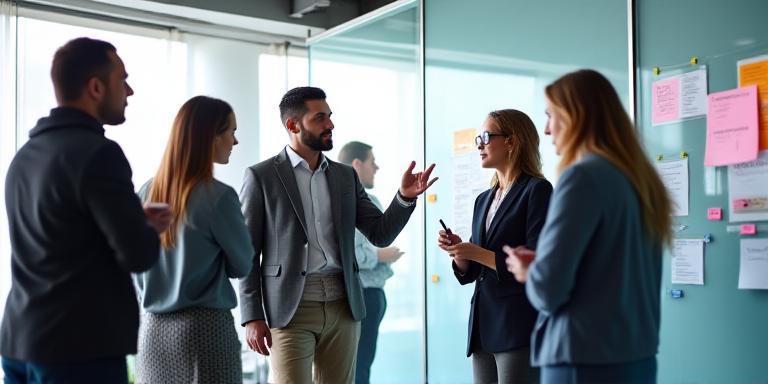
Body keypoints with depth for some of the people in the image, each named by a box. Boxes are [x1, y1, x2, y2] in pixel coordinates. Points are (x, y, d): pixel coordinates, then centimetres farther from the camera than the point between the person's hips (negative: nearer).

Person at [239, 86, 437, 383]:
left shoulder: (346, 176, 13)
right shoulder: (261, 176, 0)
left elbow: (381, 234, 9)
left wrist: (405, 197, -8)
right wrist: (252, 317, -7)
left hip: (343, 306, 4)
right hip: (289, 308, -4)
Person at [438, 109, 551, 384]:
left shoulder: (536, 190, -5)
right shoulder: (483, 200, 17)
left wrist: (479, 254, -13)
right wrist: (458, 253, 0)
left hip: (519, 326, -7)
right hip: (484, 326, 7)